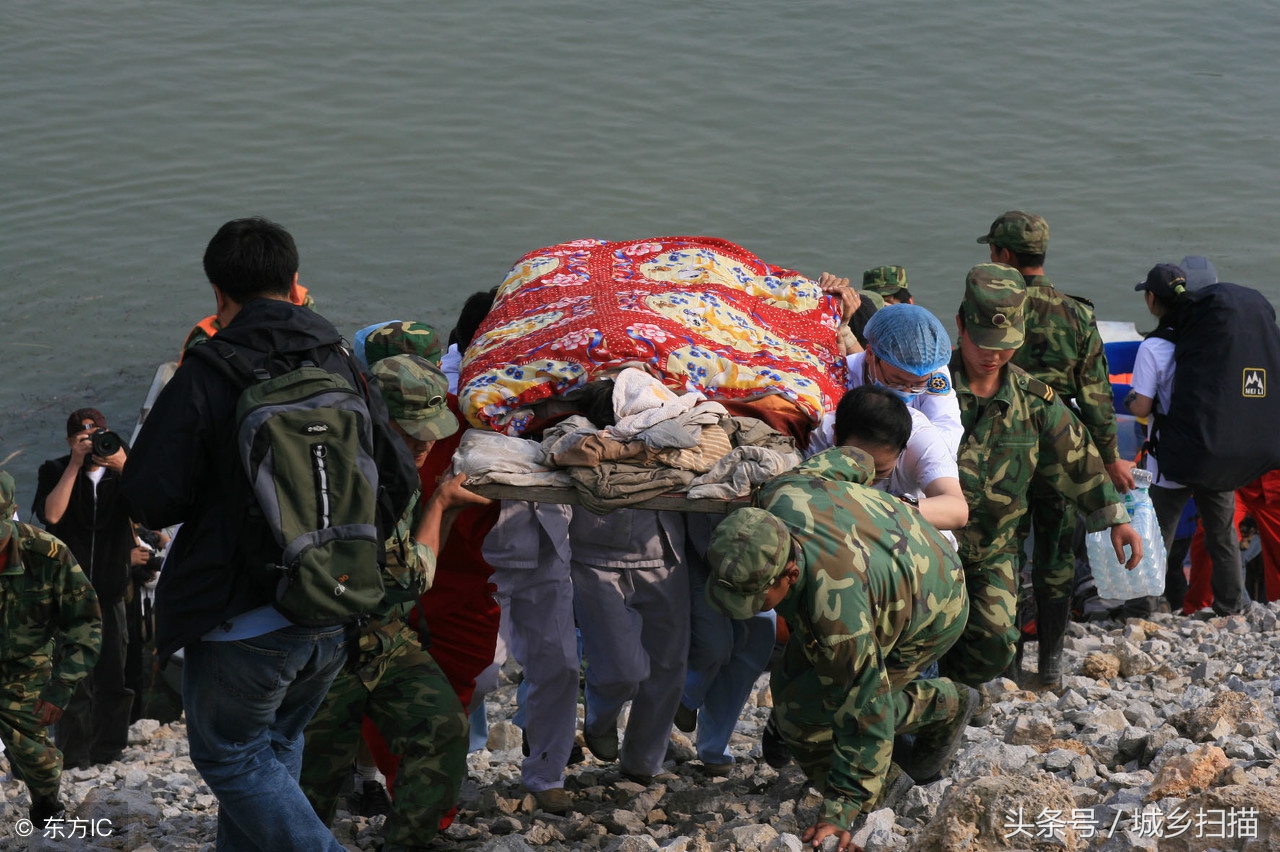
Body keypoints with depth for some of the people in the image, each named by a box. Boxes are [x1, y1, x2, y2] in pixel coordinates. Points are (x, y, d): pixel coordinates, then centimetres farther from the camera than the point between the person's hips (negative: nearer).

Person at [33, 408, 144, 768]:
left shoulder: (121, 473, 11)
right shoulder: (56, 471, 4)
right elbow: (51, 515, -15)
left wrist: (124, 467, -18)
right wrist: (76, 464, -14)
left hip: (110, 590, 3)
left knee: (114, 677, 4)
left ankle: (108, 750, 14)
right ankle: (75, 757, -3)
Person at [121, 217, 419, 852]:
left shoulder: (205, 376, -14)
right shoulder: (343, 369, 4)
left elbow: (150, 499, -12)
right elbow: (399, 478, 11)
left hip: (242, 620, -6)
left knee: (229, 756, 7)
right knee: (274, 745, 21)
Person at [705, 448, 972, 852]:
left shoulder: (836, 609, -46)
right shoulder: (778, 495, -29)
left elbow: (865, 715, -38)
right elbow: (854, 460, -7)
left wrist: (839, 811, -33)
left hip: (927, 618, -8)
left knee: (801, 705, -11)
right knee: (790, 679, 1)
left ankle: (941, 707, 10)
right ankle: (881, 787, 17)